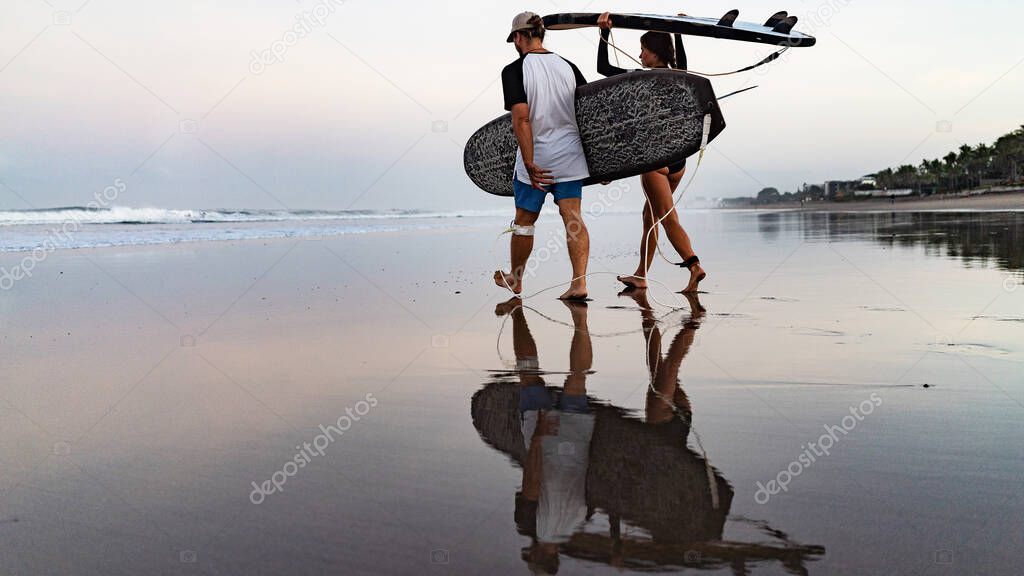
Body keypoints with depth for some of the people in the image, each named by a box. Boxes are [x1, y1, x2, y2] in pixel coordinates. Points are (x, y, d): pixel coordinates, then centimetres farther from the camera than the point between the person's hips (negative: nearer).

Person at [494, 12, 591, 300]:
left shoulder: (514, 71, -10)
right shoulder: (568, 66, 6)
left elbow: (521, 118, -20)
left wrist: (529, 164, -19)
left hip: (537, 159, -4)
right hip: (570, 154, 4)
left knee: (524, 220, 12)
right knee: (573, 218, 2)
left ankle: (515, 279, 29)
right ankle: (579, 282, -7)